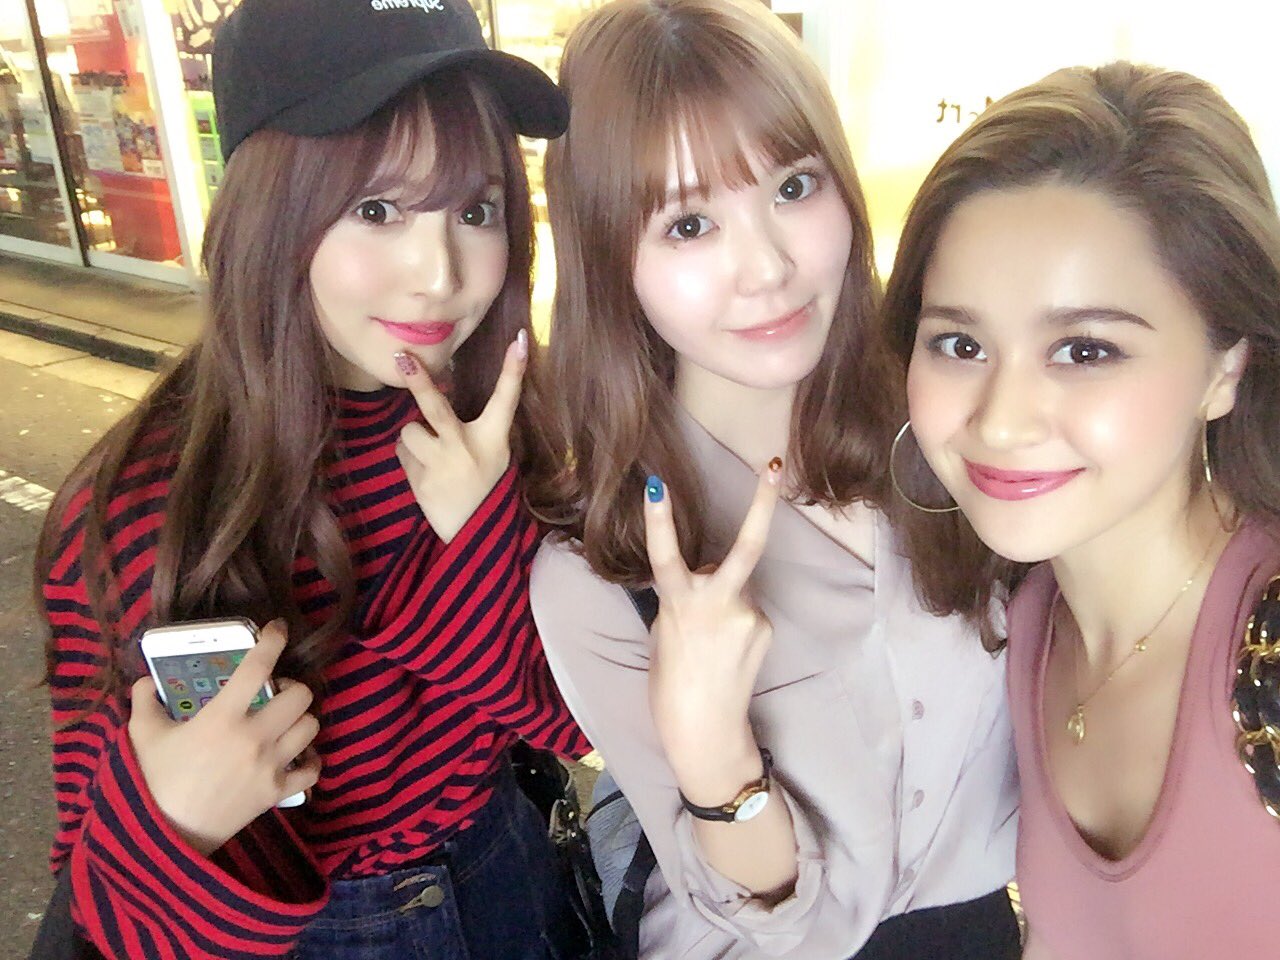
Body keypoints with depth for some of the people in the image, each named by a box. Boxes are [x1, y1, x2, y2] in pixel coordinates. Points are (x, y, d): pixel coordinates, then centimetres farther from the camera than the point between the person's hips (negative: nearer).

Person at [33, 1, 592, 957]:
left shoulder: (500, 431, -14)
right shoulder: (131, 517, -24)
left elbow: (574, 724, -12)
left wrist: (483, 534, -27)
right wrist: (162, 830, -36)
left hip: (512, 878, 3)